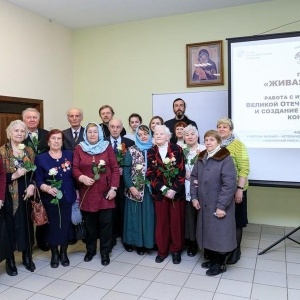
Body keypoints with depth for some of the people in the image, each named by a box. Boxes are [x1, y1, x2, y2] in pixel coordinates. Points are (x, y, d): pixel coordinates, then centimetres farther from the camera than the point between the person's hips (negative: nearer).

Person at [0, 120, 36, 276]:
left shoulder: (29, 151, 9)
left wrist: (32, 185, -6)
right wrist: (13, 175, -20)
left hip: (26, 194, 4)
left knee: (27, 225, 9)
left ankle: (27, 257, 26)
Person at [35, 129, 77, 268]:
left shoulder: (69, 155, 4)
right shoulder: (40, 158, -1)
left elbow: (74, 174, 6)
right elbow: (38, 179, -5)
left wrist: (76, 192, 3)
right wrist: (46, 188, -24)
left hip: (68, 197, 1)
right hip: (51, 198, -1)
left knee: (66, 224, 7)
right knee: (53, 225, 7)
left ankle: (63, 253, 25)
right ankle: (54, 254, 25)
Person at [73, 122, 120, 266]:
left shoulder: (107, 147, 2)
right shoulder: (79, 148, 4)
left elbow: (115, 169, 0)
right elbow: (75, 168, 1)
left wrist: (113, 188, -7)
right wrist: (82, 177, -20)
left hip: (105, 192, 0)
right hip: (87, 193, 1)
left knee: (106, 223, 3)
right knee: (89, 224, 10)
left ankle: (105, 252, 17)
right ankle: (90, 250, 28)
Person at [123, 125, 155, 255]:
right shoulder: (131, 151, -1)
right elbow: (126, 171, -3)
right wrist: (131, 187, -12)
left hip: (150, 189, 2)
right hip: (135, 189, -1)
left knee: (149, 215, 7)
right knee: (136, 215, 5)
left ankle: (149, 241, 21)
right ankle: (139, 243, 17)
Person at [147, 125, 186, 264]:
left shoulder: (177, 149, -4)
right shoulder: (151, 152, 2)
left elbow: (181, 172, -8)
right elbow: (150, 174, -4)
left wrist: (174, 190, -17)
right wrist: (164, 189, -14)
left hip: (177, 192, -1)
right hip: (159, 193, 2)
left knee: (177, 221, 8)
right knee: (161, 222, 9)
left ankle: (176, 250, 24)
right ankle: (162, 250, 25)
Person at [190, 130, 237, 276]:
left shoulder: (226, 159, -14)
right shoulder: (201, 158, 8)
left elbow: (229, 185, -19)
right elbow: (194, 177, 12)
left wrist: (221, 206, -20)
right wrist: (194, 197, 2)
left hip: (219, 206, -6)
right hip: (204, 204, 7)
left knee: (219, 233, 4)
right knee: (208, 232, 15)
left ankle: (220, 264, 22)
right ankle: (212, 259, 33)